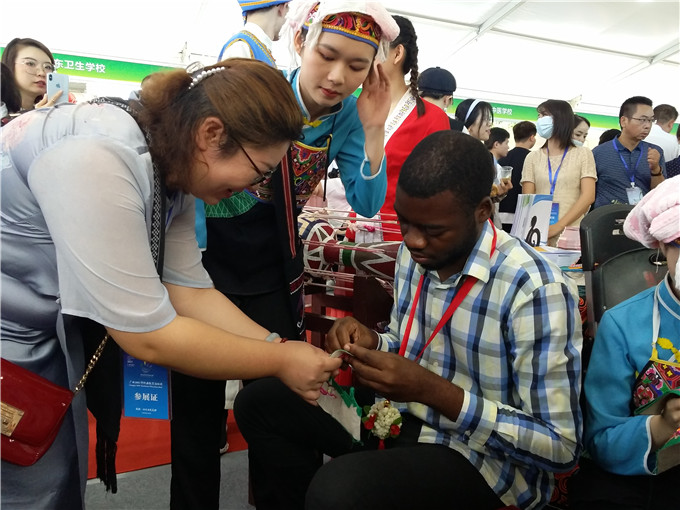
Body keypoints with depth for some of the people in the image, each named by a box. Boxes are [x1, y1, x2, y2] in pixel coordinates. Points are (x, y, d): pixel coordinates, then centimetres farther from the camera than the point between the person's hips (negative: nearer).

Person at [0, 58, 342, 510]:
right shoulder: (97, 162, -33)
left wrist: (282, 347, -13)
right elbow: (148, 335, -30)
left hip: (49, 329, 8)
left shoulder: (173, 167, -6)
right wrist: (281, 361, -21)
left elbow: (188, 289, -7)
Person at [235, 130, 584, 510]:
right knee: (259, 403, 1)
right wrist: (372, 344, -11)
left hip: (485, 456, -6)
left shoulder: (536, 291, -25)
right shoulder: (415, 254, -2)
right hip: (404, 418, 7)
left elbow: (562, 445, -21)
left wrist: (432, 391, -29)